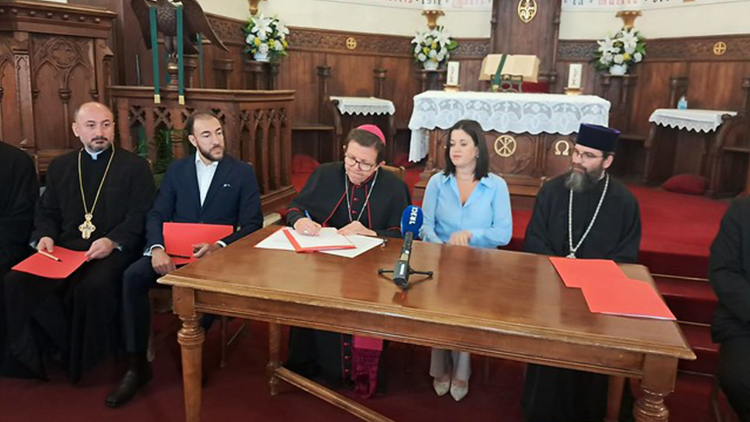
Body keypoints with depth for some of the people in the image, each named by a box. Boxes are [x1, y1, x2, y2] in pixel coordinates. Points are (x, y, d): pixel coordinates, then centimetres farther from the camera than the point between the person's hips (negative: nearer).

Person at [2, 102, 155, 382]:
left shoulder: (135, 166, 6)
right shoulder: (59, 166, 20)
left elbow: (140, 216, -3)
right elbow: (46, 211, 21)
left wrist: (113, 241, -18)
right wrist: (46, 235, -1)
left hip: (113, 251, -4)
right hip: (64, 250, 5)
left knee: (93, 287, -35)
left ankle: (87, 362, -12)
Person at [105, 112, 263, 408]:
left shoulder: (243, 172, 4)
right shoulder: (176, 170, 13)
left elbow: (252, 224, -4)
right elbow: (157, 215, 5)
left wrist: (220, 245, -23)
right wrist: (157, 248, -18)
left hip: (217, 254, -3)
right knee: (133, 276, -24)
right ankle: (138, 365, -14)